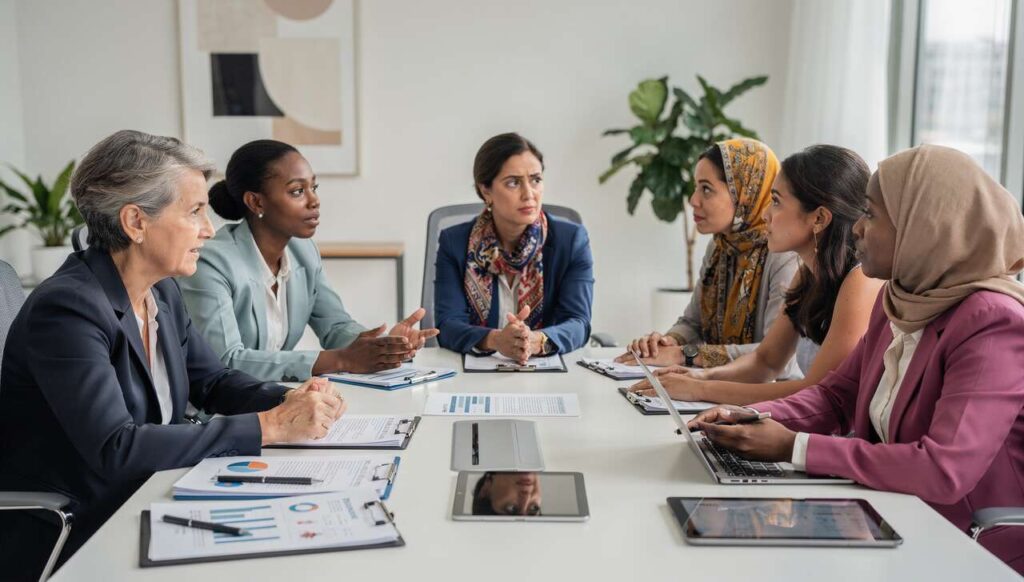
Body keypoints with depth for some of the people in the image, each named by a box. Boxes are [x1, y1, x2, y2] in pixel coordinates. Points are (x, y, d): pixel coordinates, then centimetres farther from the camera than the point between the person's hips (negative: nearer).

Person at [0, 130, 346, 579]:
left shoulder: (163, 293, 3)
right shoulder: (66, 307, -22)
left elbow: (212, 382, 11)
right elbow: (116, 448, -30)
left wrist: (288, 402, -10)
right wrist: (269, 426, -30)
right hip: (64, 541, -7)